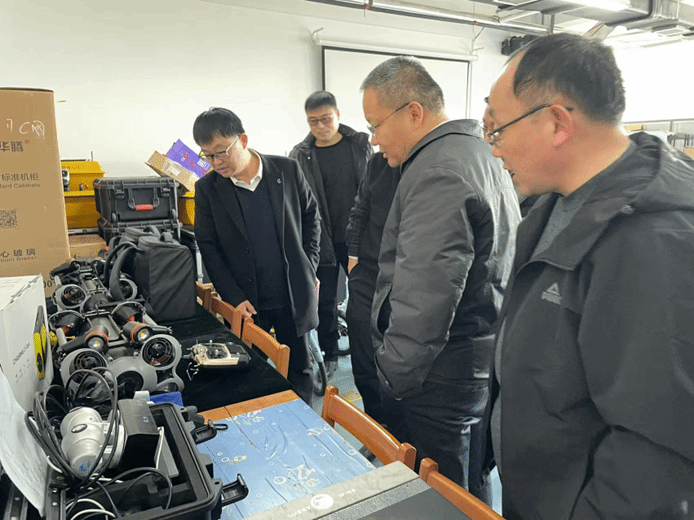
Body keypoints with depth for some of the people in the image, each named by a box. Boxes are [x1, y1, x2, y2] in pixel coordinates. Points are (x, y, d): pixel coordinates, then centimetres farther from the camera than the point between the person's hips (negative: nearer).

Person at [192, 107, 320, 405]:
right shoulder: (207, 188, -4)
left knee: (299, 372, 14)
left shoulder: (287, 171, -3)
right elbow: (208, 247, -1)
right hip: (247, 302, 0)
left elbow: (311, 216, 8)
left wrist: (308, 266, 3)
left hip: (293, 296, 1)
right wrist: (234, 297, -8)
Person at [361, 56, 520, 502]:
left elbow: (423, 301, -27)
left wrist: (394, 379, -17)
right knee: (472, 488, 25)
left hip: (439, 381, -10)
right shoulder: (482, 154, 11)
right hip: (485, 363, 10)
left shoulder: (437, 174, -22)